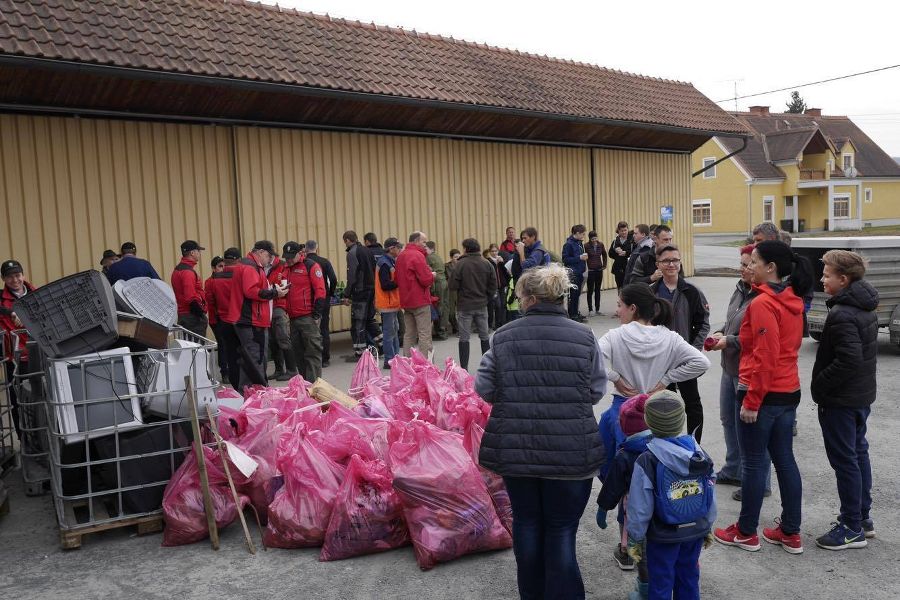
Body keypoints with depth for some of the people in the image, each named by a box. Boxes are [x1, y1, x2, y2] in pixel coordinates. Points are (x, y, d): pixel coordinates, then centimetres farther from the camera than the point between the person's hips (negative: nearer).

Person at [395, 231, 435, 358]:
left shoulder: (401, 256, 13)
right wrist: (432, 275, 2)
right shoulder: (417, 256, -13)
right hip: (420, 301, -8)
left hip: (406, 301, 8)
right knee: (425, 336, -5)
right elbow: (426, 280, -20)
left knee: (409, 335, 13)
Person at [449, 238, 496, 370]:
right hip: (482, 306, 3)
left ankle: (463, 368, 2)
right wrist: (487, 299, 14)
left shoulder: (460, 264, -12)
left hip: (465, 306, -3)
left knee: (464, 338, 3)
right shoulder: (487, 264, -1)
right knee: (485, 336, 14)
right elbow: (493, 286, 1)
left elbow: (453, 286, -12)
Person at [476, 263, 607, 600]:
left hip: (515, 448, 2)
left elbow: (484, 389, -2)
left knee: (526, 522, 19)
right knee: (561, 529, 10)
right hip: (570, 450, -1)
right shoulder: (584, 338, -7)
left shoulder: (503, 337, -5)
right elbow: (596, 391, -2)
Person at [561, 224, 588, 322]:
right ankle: (572, 315, 5)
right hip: (573, 273, -7)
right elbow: (565, 259, -14)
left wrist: (584, 257, 5)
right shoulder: (569, 244, -12)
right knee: (573, 294, -3)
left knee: (578, 293, 12)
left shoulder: (580, 243, 11)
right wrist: (579, 258, -18)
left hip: (579, 273, 7)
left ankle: (575, 313, 21)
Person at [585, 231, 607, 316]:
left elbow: (604, 255, 15)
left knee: (598, 290, 10)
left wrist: (604, 265, 10)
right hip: (590, 271, -4)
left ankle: (597, 309, 17)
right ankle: (590, 310, 4)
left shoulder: (600, 245, 1)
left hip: (599, 270, 4)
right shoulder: (586, 246, -10)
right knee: (590, 290, -1)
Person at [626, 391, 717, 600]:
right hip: (696, 531, 4)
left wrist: (635, 539, -4)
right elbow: (711, 498, 2)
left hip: (663, 536, -4)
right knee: (689, 577, 21)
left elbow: (640, 508, -16)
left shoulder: (647, 461, -21)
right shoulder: (701, 455, -7)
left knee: (661, 583, 10)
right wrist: (708, 528, 16)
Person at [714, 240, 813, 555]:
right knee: (785, 461, 15)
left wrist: (751, 401, -17)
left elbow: (765, 357, -22)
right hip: (788, 391, 8)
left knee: (754, 463, 4)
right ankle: (790, 533, 24)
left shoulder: (762, 303, -19)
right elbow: (782, 346, 13)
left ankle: (746, 533, 18)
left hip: (764, 394, -8)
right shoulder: (792, 300, 7)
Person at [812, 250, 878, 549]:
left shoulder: (842, 315, -23)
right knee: (858, 453, 18)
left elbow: (848, 360, -29)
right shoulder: (865, 309, 8)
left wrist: (819, 386, -17)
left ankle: (852, 529, 10)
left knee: (845, 461, 0)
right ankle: (863, 517, 31)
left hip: (840, 401, -10)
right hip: (862, 395, 10)